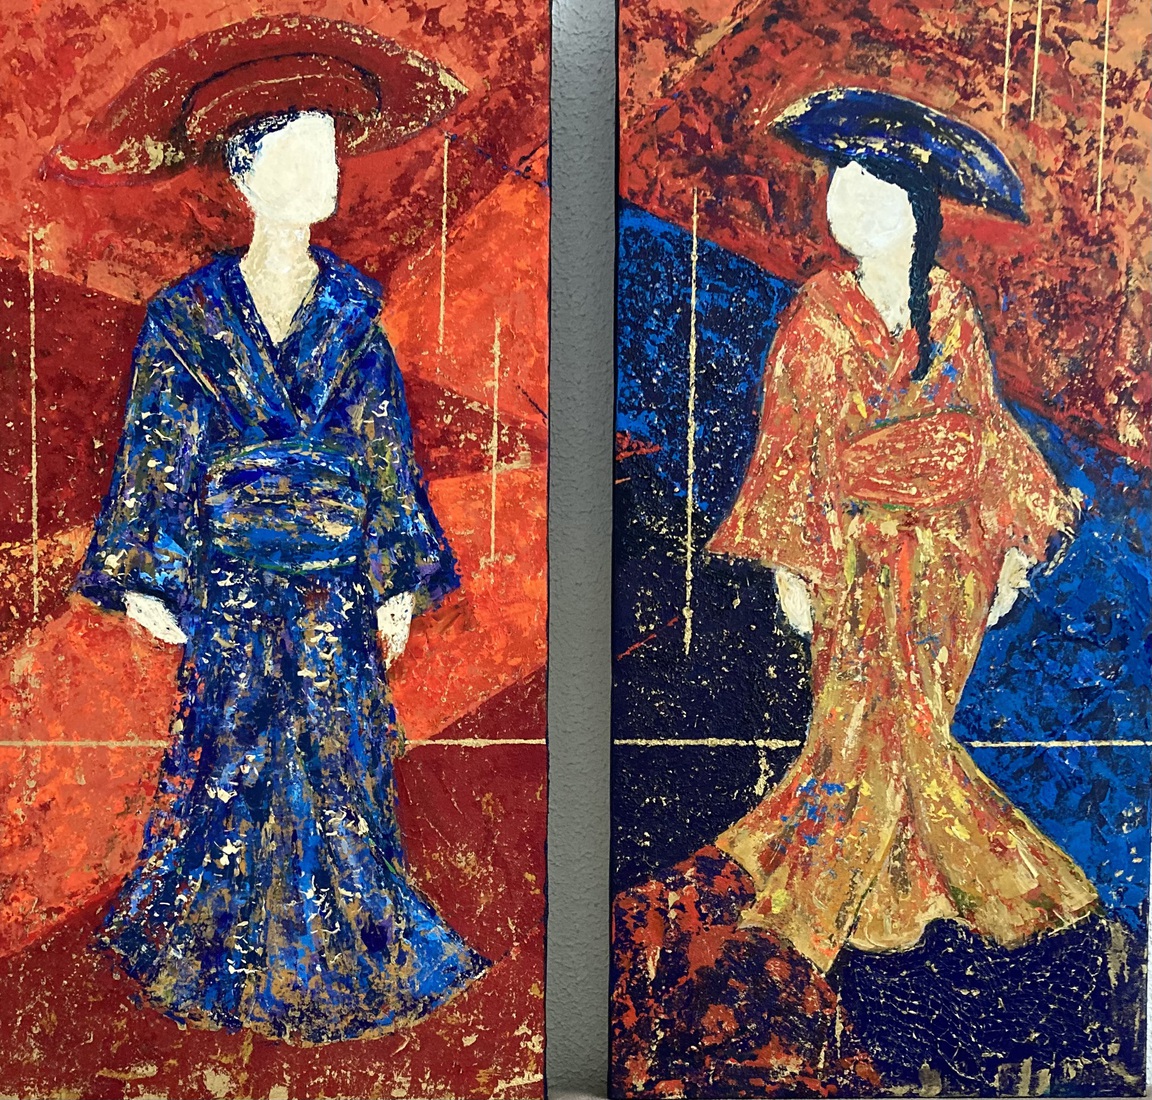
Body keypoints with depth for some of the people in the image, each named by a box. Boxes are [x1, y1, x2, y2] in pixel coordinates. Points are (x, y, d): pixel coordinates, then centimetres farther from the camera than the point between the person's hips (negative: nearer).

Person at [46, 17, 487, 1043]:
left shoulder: (351, 304, 4)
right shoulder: (192, 312, -2)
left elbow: (385, 445, 5)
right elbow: (157, 452, 0)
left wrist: (400, 581, 4)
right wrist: (146, 579, -3)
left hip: (337, 581, 2)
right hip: (233, 580, -2)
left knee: (341, 759, 8)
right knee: (236, 760, 7)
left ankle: (338, 942, 27)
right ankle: (232, 953, 29)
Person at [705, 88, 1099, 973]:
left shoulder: (950, 303, 4)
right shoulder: (820, 315, -4)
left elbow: (986, 426, 8)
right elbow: (792, 445, -4)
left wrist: (1009, 544, 5)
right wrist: (790, 564, -7)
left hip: (949, 550, 3)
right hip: (863, 555, -2)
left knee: (872, 724, 10)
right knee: (895, 725, 3)